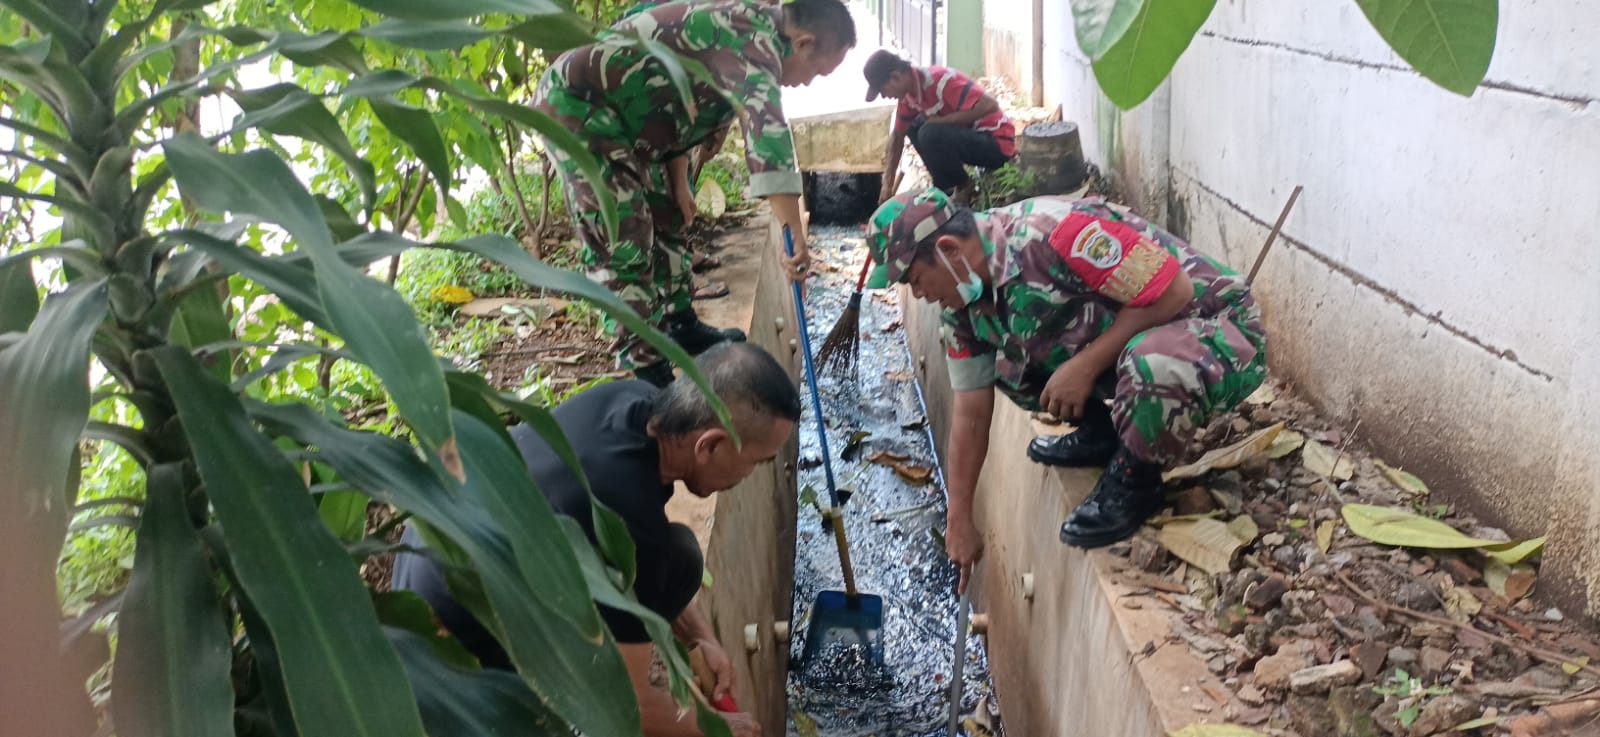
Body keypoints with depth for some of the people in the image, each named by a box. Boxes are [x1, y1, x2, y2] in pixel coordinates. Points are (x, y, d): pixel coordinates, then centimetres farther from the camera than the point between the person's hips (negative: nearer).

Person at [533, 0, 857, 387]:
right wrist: (794, 234, -41)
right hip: (578, 104, -11)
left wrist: (678, 183, 18)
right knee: (624, 243, -11)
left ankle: (682, 329, 34)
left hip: (621, 116, 11)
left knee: (663, 218, 19)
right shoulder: (754, 37, -22)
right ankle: (645, 372, -4)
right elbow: (766, 127, -37)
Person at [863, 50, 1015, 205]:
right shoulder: (909, 93, 2)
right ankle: (947, 187, 8)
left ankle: (964, 187, -5)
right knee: (913, 127, 10)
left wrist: (942, 120, -23)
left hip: (998, 142, -9)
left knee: (931, 133, -29)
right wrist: (887, 185, 8)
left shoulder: (939, 80, -25)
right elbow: (897, 135, 13)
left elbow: (990, 105, -33)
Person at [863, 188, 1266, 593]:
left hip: (1220, 332, -7)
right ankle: (1101, 433, 15)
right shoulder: (964, 300, -4)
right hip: (1125, 341, 8)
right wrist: (959, 521, 4)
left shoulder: (1050, 233, -31)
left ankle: (1135, 479, -11)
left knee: (1153, 364, -40)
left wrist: (1085, 365, -26)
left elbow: (1174, 290, -28)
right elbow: (971, 414, 1)